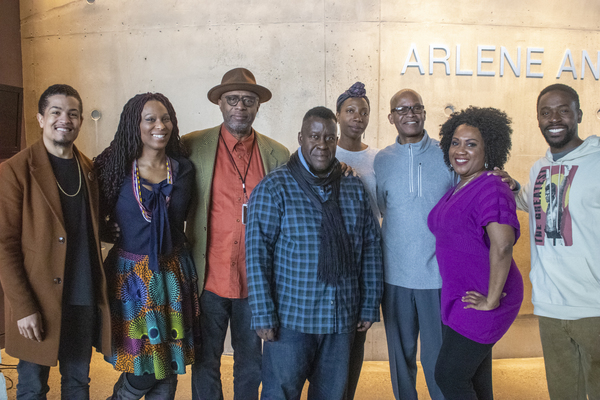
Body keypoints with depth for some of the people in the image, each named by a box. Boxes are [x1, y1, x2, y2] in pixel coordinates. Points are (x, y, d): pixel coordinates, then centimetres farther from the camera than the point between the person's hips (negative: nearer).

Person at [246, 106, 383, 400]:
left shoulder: (355, 189, 5)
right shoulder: (273, 188, -8)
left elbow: (371, 249, 8)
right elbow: (257, 254, -10)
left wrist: (369, 306, 6)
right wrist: (263, 315, -13)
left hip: (342, 319, 4)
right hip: (290, 318, -4)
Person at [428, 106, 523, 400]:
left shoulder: (491, 189, -19)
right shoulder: (456, 190, 10)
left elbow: (502, 246, -29)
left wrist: (491, 300, -23)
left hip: (480, 301, -8)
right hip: (458, 297, 9)